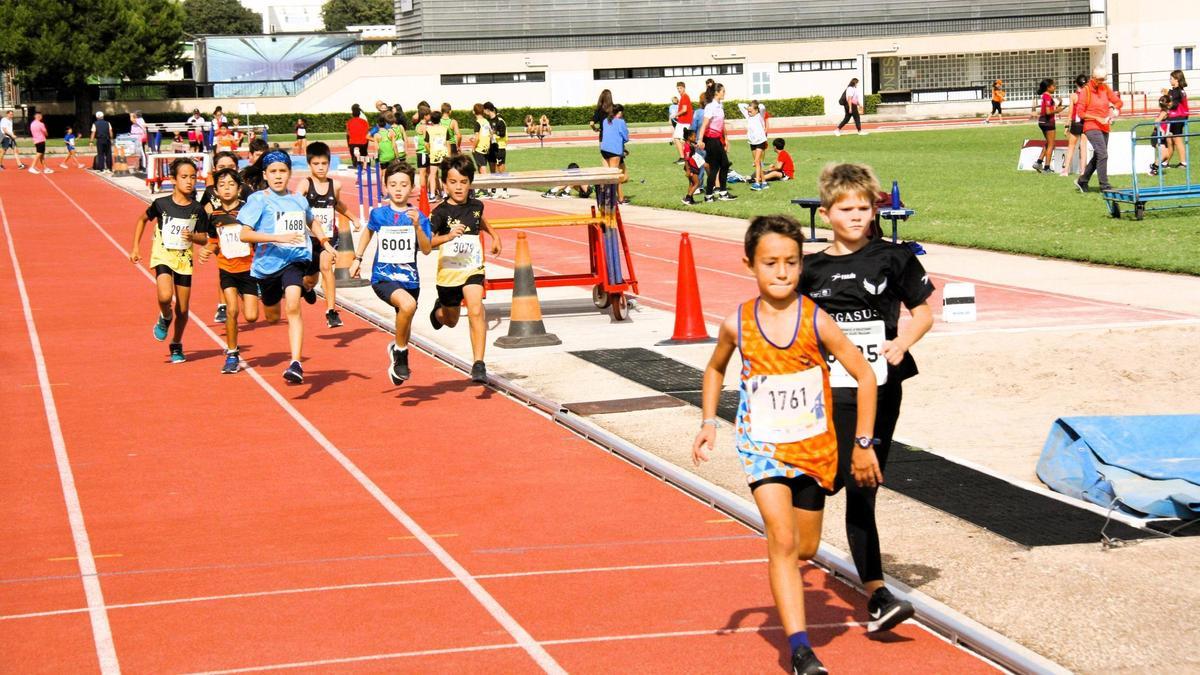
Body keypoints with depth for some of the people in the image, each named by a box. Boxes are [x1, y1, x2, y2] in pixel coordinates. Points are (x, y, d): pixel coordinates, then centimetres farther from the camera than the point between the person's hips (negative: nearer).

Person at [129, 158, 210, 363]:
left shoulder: (198, 210, -5)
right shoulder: (161, 204, -9)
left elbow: (204, 239, 3)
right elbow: (142, 219, 10)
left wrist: (192, 236, -20)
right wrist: (135, 247, 7)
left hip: (184, 259, 2)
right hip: (162, 256, -2)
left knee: (182, 309, 6)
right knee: (165, 296, -27)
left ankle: (176, 345, 30)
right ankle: (165, 318, 8)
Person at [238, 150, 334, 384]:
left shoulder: (299, 200, 7)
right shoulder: (258, 200, -6)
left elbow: (311, 222, 30)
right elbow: (244, 234, -16)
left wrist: (325, 243, 17)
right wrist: (278, 237, -27)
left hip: (294, 261, 0)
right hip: (267, 263, 0)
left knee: (293, 306, -24)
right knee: (272, 317, 18)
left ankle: (296, 364, -29)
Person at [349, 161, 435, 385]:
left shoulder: (418, 216, -3)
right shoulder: (379, 213, -2)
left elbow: (427, 249, -11)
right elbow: (369, 231, 19)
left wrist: (417, 226, -24)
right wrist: (357, 258, 19)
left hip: (409, 279, 3)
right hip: (383, 277, -3)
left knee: (405, 321, 18)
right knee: (408, 304, -31)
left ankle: (399, 354, 50)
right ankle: (400, 351, -9)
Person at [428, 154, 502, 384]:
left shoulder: (476, 205, 0)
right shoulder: (441, 212, -14)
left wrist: (494, 236, 27)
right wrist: (448, 237, -38)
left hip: (473, 268, 1)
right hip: (449, 271, -1)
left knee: (476, 311, -21)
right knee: (450, 321, 18)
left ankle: (478, 365, -20)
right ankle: (439, 310, 57)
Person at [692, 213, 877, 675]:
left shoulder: (816, 321, -14)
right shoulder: (737, 324, -9)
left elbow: (865, 375, -7)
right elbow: (715, 368, 13)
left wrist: (863, 444, -6)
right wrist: (709, 422, 2)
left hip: (813, 446, 1)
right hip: (762, 446, -1)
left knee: (805, 548, 13)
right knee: (782, 541, -16)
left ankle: (787, 581, 51)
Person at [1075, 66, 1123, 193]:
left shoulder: (1105, 88, 10)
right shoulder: (1086, 90, -7)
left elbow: (1118, 101, 14)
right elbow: (1081, 113, -8)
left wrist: (1115, 109, -8)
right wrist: (1098, 119, -15)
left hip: (1104, 128, 7)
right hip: (1092, 127, -7)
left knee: (1097, 156, 14)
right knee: (1103, 155, -17)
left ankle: (1082, 181, 28)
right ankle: (1104, 185, -17)